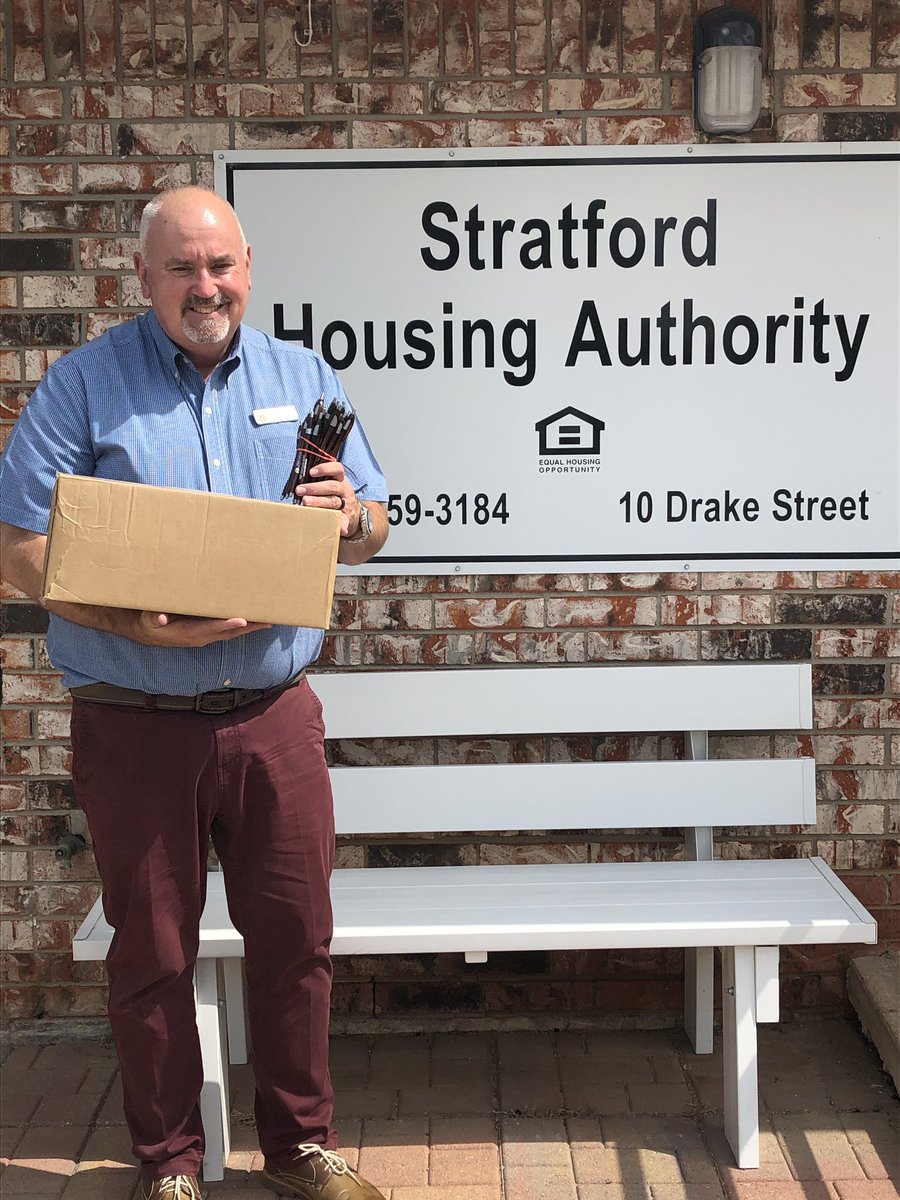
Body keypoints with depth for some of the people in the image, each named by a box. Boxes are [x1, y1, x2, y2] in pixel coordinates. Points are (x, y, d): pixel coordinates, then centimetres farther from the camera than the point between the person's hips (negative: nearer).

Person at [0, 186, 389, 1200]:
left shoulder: (304, 378, 9)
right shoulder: (84, 383, -1)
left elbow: (373, 529, 12)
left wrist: (347, 513, -13)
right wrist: (141, 627, -20)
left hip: (273, 713, 3)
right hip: (134, 723, -2)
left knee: (295, 936, 10)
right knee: (152, 953, 10)